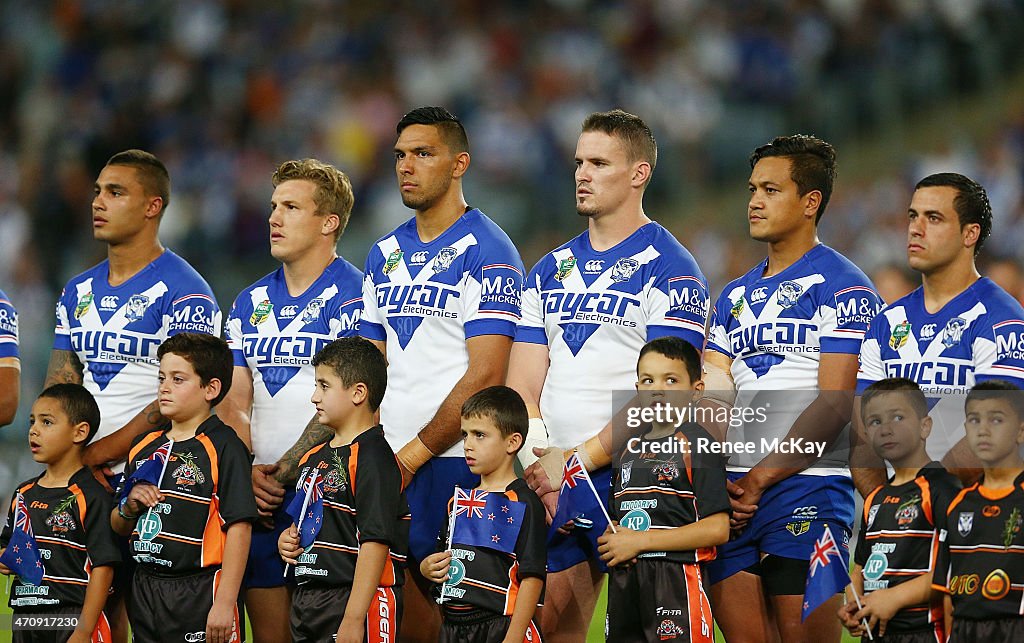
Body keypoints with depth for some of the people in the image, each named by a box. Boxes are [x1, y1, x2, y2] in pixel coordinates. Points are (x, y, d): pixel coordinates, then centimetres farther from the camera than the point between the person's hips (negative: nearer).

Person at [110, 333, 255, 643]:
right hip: (145, 592, 7)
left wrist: (224, 603, -18)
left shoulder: (224, 447, -8)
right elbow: (118, 528, 21)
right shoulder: (143, 447, 14)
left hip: (200, 594, -7)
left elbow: (238, 527, -14)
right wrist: (129, 508, -3)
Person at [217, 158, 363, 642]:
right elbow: (235, 403, 11)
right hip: (258, 496, 6)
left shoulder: (352, 296, -6)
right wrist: (246, 474, -6)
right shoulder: (251, 302, 16)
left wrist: (282, 473, -15)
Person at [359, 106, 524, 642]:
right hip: (388, 463, 7)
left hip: (453, 462, -7)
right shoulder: (385, 255, 16)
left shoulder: (487, 252, -7)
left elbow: (484, 377, -13)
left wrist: (414, 454, -14)